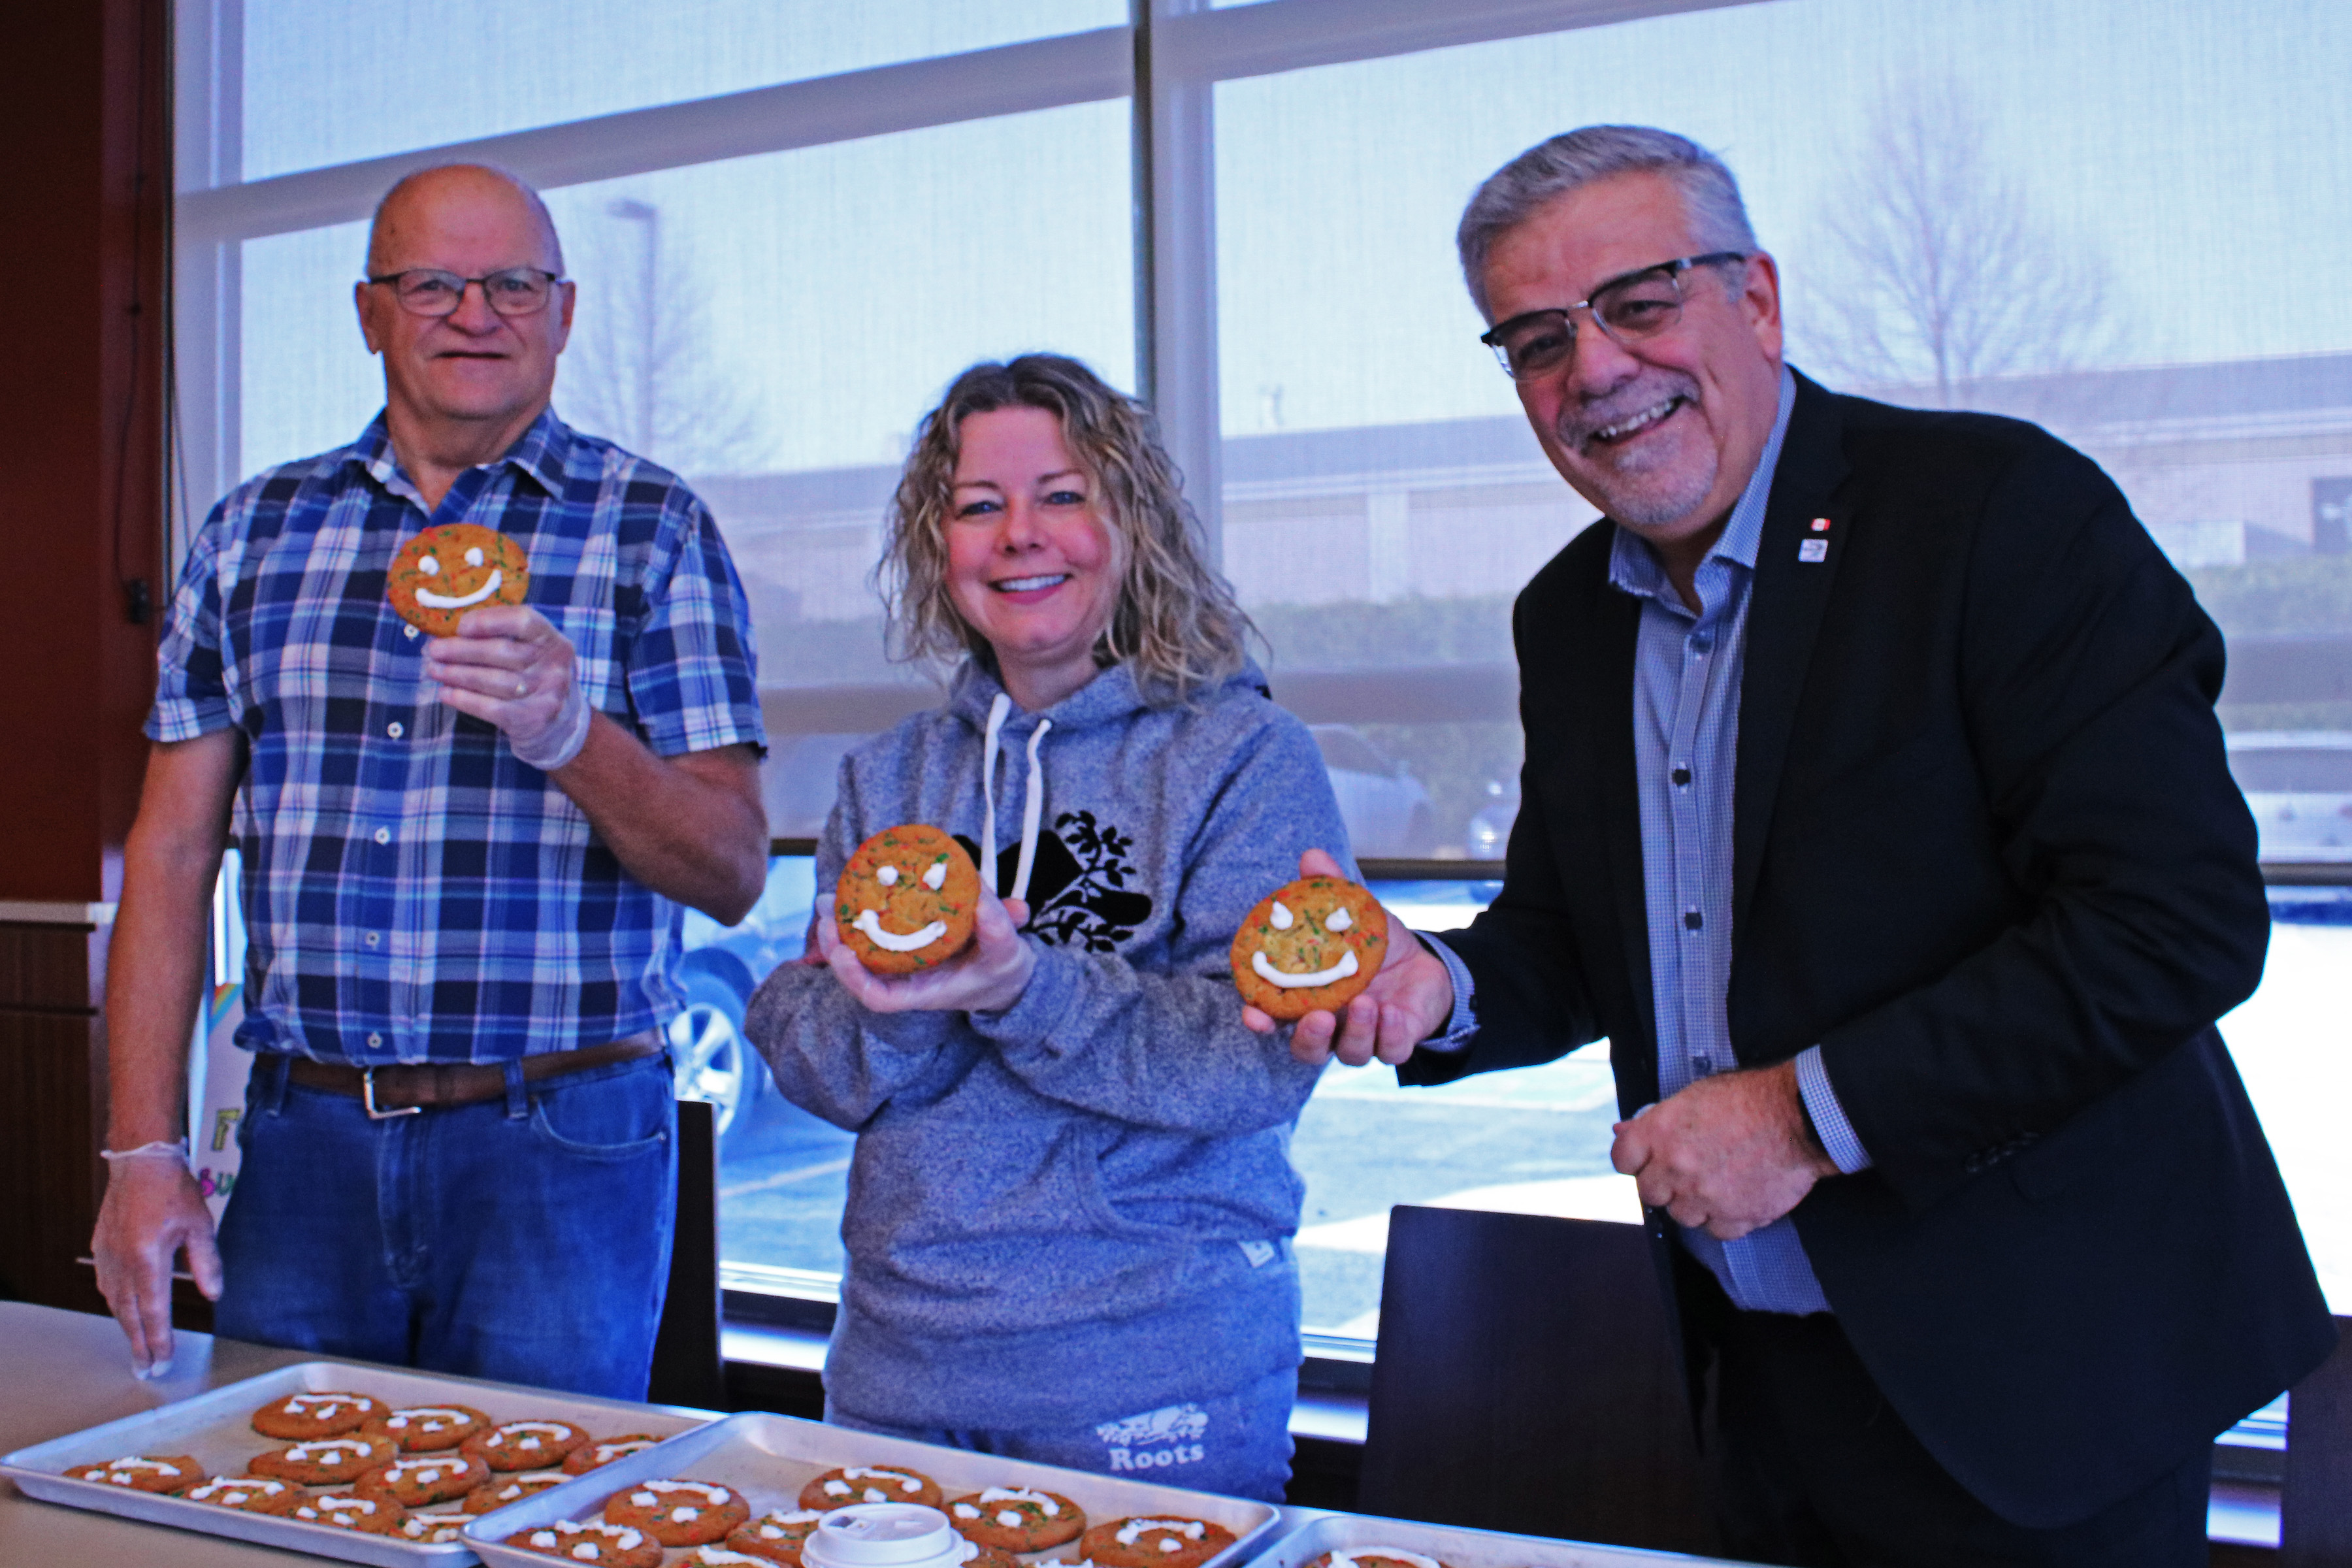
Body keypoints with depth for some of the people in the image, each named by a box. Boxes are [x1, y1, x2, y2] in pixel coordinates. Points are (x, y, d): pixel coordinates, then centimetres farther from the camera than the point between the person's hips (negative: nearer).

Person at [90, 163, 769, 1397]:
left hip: (561, 1150, -2)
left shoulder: (652, 529, 0)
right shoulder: (253, 533, 10)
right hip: (300, 1137, 3)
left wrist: (569, 730, -23)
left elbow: (732, 874, -5)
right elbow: (171, 855, 9)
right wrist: (144, 1151, 1)